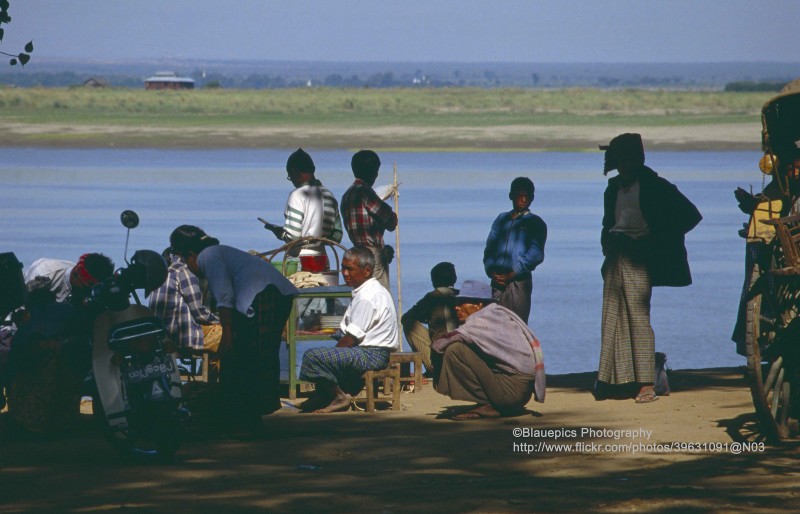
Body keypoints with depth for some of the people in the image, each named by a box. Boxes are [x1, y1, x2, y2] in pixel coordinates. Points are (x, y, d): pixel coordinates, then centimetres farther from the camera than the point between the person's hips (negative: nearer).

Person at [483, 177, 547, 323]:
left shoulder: (535, 223, 6)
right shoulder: (502, 219, 19)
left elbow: (535, 254, -6)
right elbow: (490, 248, 14)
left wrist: (512, 275, -12)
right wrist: (491, 271, -4)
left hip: (519, 280, -4)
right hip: (498, 281, 4)